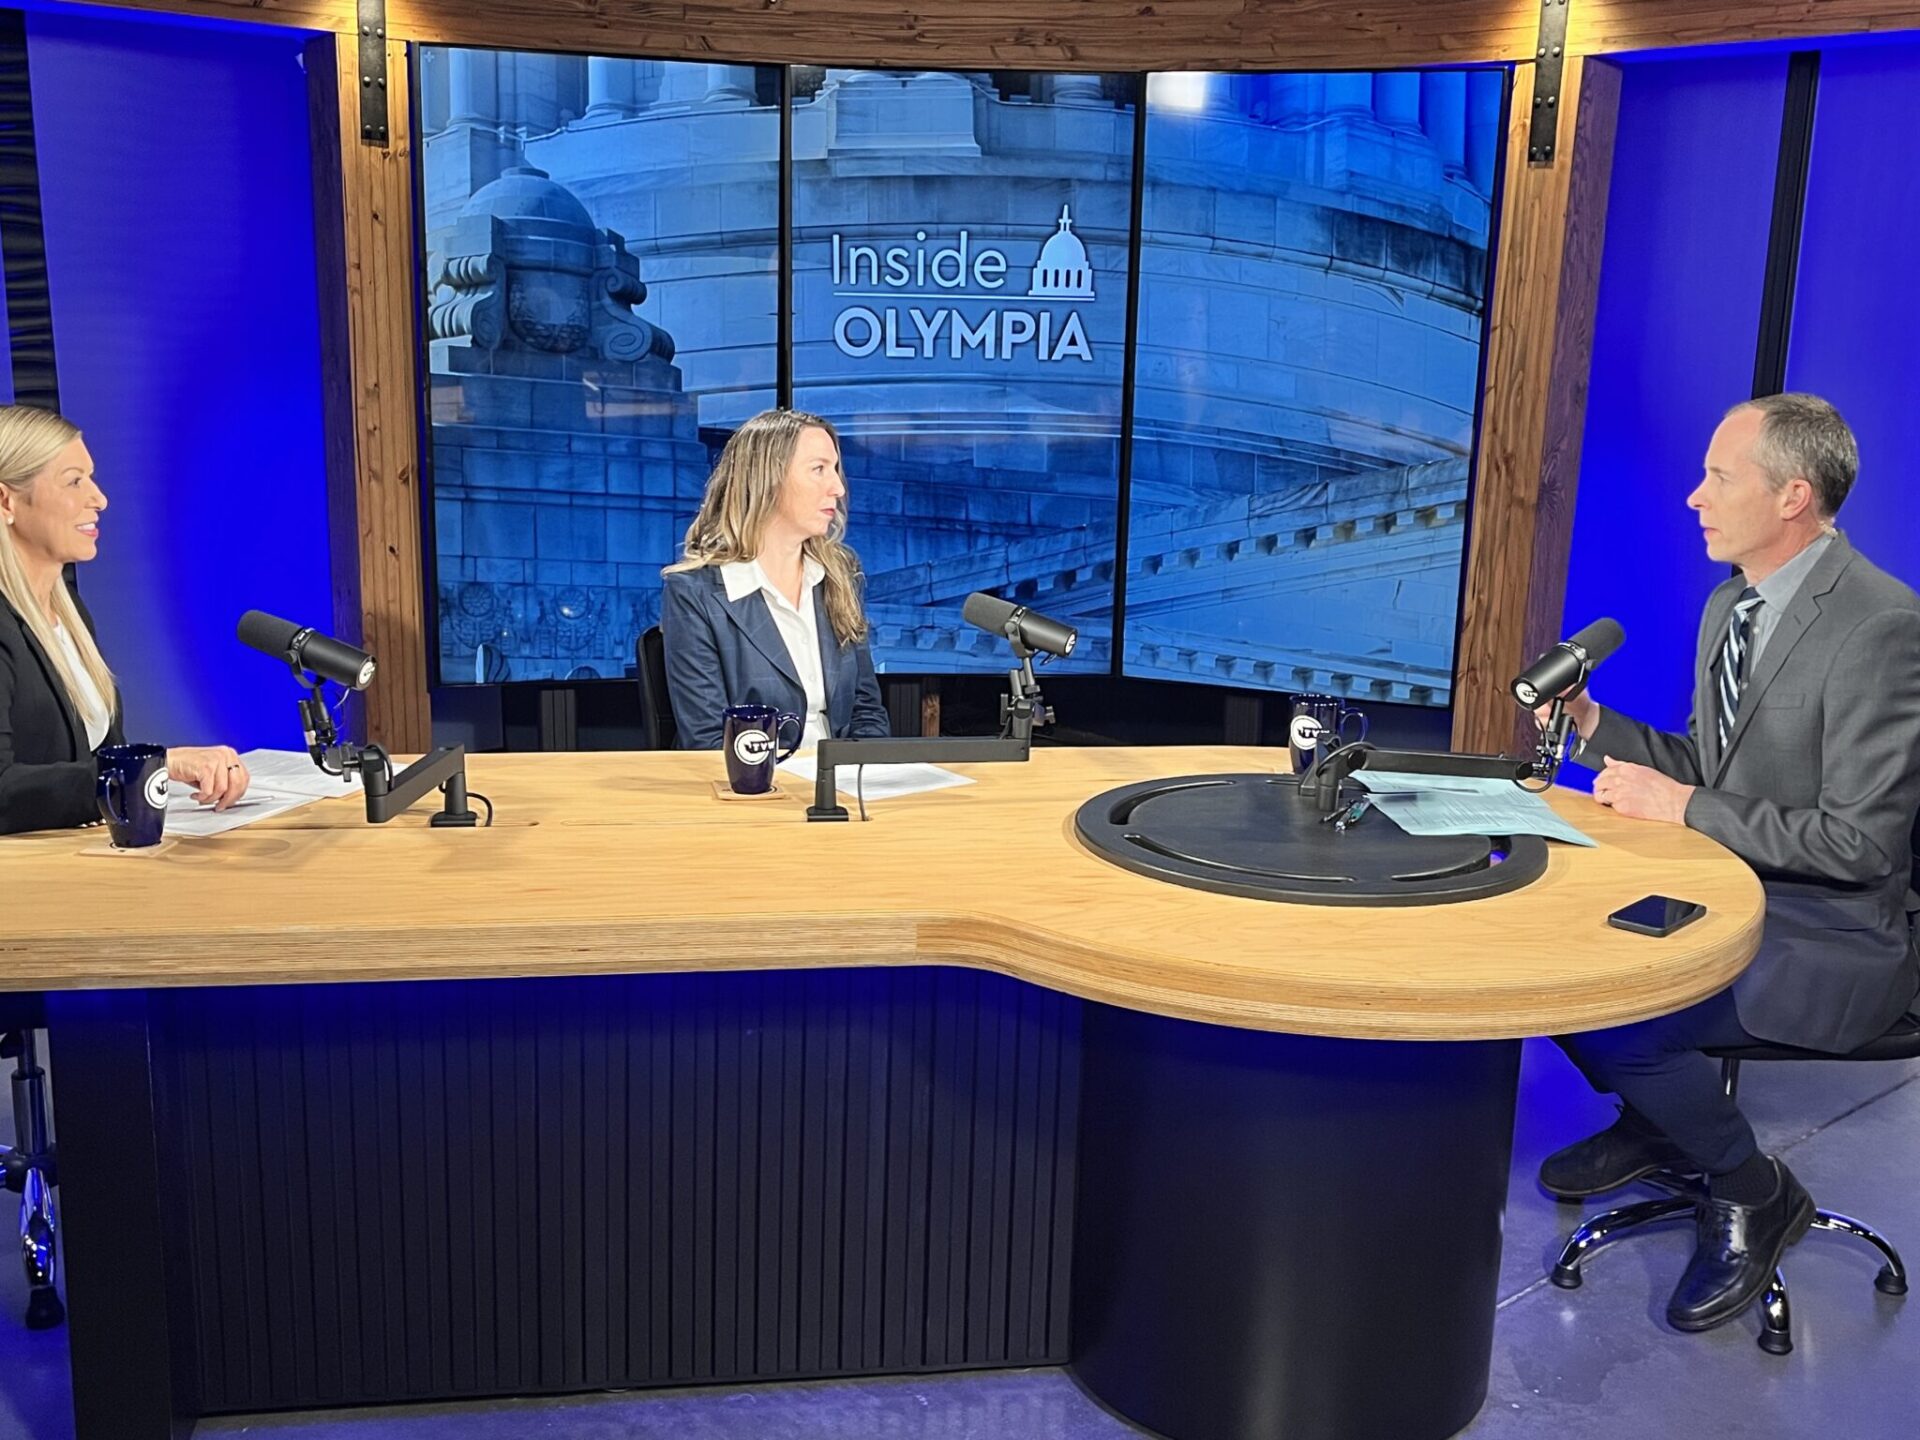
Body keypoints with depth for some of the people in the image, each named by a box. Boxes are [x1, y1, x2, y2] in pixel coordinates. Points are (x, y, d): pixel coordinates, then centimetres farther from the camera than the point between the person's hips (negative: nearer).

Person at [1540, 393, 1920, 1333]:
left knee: (1615, 1022, -25)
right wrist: (1594, 725, -1)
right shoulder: (1728, 605, 7)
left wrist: (1683, 807, -22)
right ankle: (1656, 1122, 21)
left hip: (1829, 938, -9)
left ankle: (1752, 1192, 4)